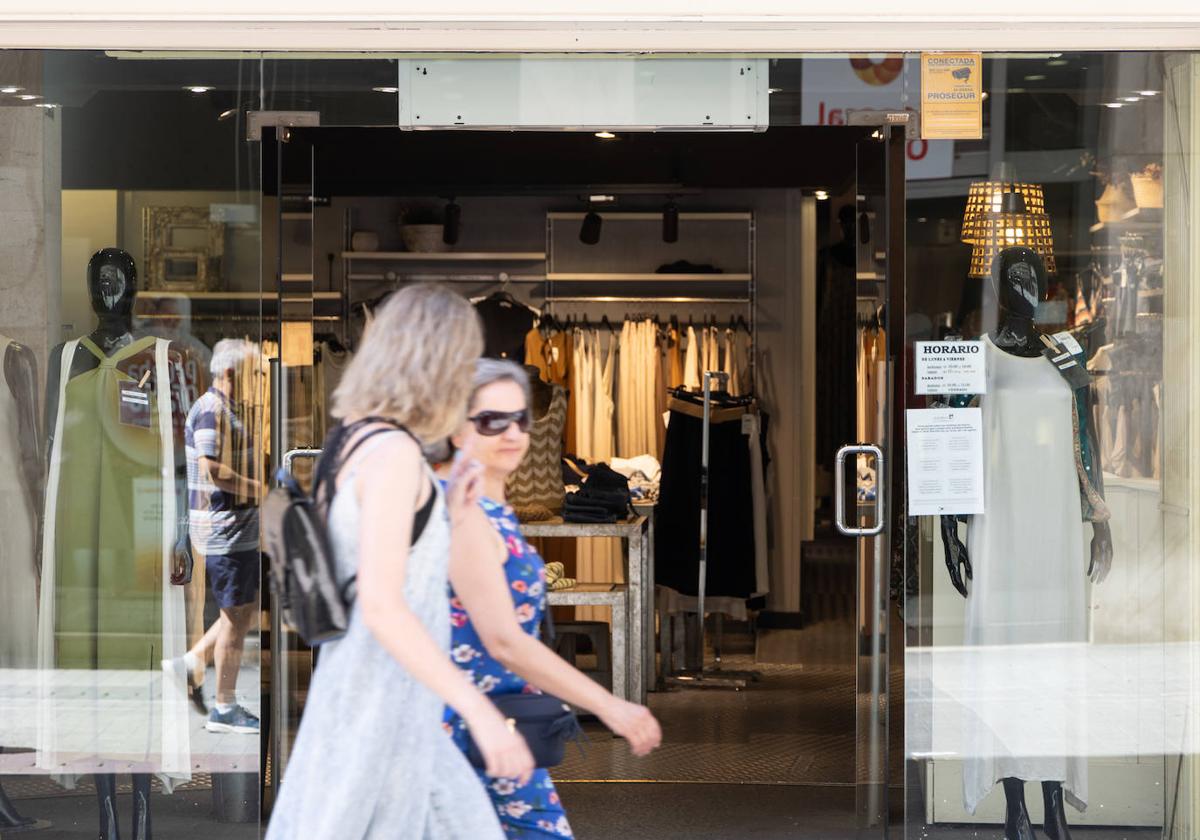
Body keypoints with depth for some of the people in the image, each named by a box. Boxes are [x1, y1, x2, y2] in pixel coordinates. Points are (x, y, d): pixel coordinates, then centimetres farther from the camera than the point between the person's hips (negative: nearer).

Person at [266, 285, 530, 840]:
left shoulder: (352, 442, 9)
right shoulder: (392, 452, -18)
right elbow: (382, 606, -25)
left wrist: (447, 515, 13)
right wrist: (481, 712, -25)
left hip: (380, 707, 10)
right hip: (376, 712, -10)